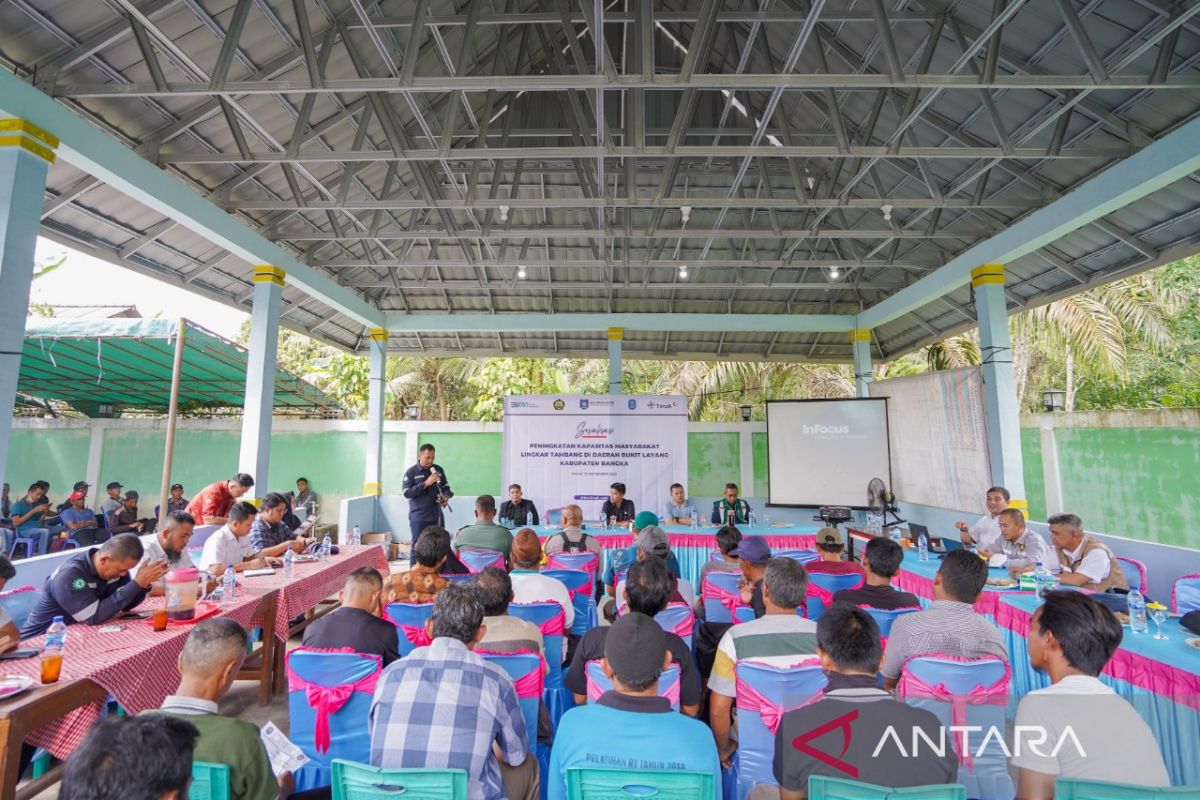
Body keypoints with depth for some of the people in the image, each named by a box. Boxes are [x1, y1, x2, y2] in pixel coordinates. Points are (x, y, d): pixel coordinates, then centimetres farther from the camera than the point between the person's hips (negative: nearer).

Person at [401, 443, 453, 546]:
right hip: (418, 518, -3)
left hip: (437, 517, 3)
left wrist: (446, 496, -9)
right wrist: (426, 483, -22)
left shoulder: (439, 470, 6)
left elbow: (446, 487, 14)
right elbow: (407, 493, -13)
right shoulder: (410, 472, -5)